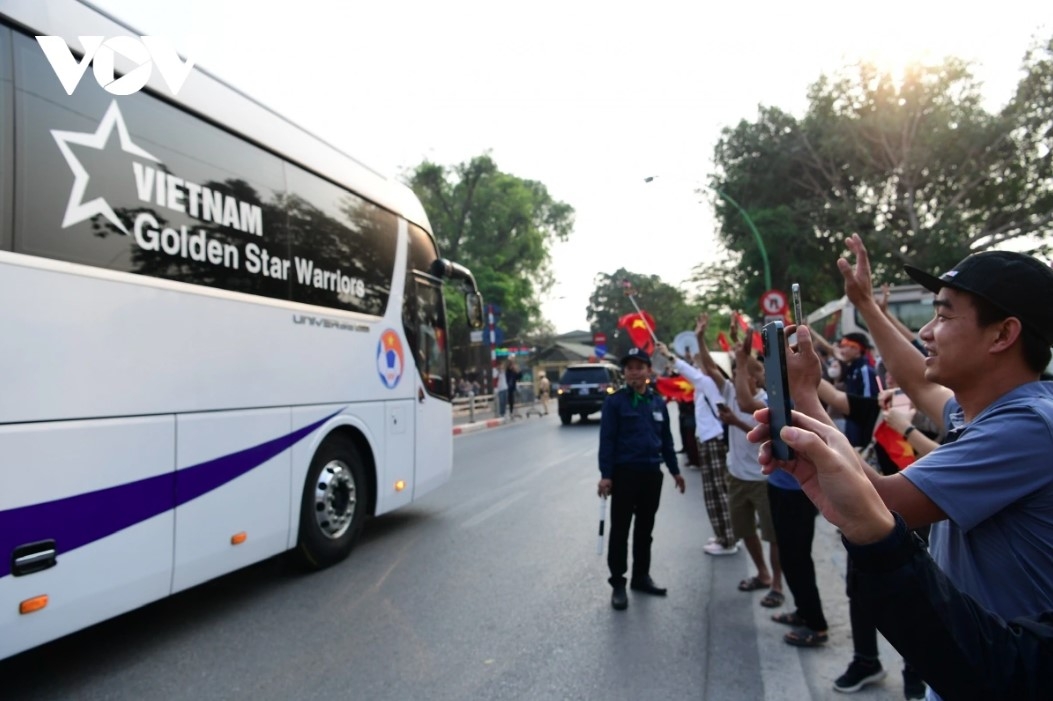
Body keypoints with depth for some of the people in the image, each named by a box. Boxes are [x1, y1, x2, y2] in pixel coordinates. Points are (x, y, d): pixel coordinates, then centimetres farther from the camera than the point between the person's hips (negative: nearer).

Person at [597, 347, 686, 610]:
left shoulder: (658, 402, 7)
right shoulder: (614, 401, -7)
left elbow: (666, 439, 14)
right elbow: (607, 439, -10)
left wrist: (675, 470, 15)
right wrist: (605, 474, -15)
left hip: (652, 473, 5)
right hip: (624, 473, -5)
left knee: (645, 528, 15)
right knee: (620, 530, 2)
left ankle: (641, 576, 28)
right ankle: (618, 582, 12)